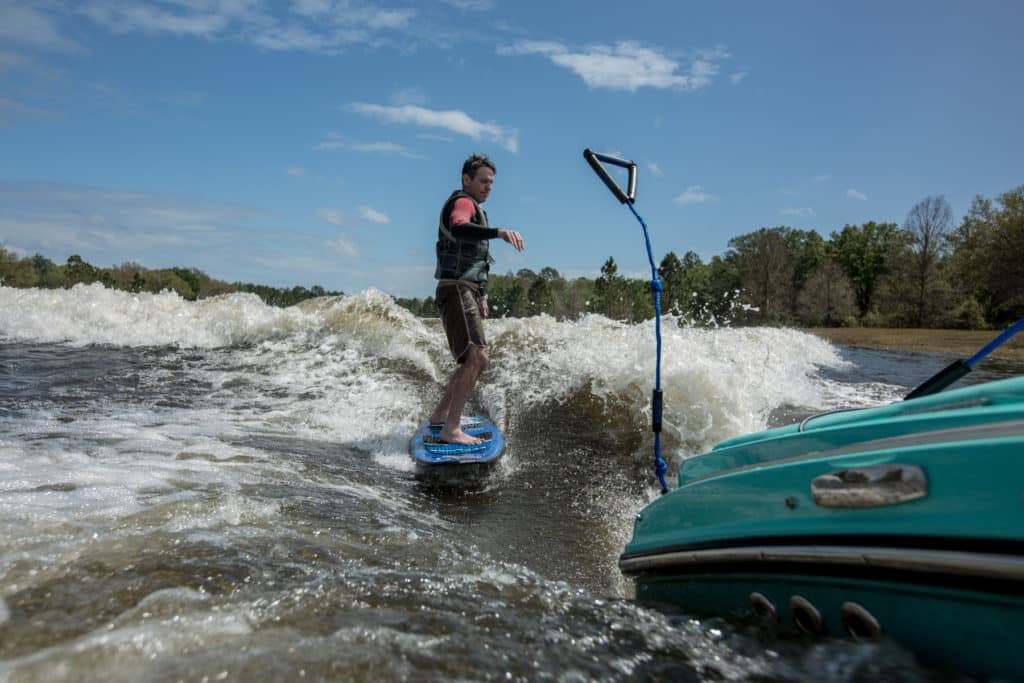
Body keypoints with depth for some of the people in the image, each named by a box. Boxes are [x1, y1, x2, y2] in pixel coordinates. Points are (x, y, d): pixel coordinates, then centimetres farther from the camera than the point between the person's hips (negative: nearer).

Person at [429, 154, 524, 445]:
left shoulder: (473, 208, 25)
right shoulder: (462, 202, -7)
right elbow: (458, 229, -33)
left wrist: (481, 296, 25)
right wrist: (499, 232, -45)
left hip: (468, 293, 11)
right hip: (457, 291, -11)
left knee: (472, 360, 19)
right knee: (477, 357, -22)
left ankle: (440, 414, 30)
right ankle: (451, 429, -25)